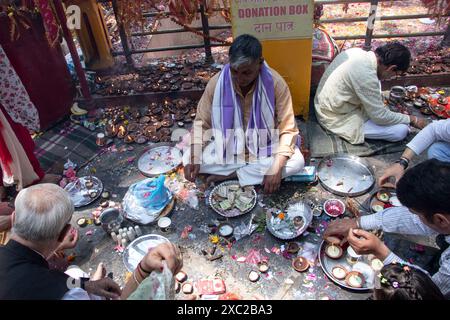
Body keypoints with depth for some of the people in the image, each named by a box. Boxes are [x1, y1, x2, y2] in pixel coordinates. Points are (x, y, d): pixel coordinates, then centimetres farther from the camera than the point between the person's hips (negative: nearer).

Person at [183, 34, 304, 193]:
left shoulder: (276, 83, -22)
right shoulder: (217, 83, -18)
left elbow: (287, 129, -19)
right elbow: (202, 121, -8)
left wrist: (276, 168, -31)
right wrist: (194, 159, -22)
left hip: (265, 148, 0)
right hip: (227, 148, 1)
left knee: (296, 162, -27)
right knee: (188, 158, -19)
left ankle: (229, 174, -16)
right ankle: (257, 171, -13)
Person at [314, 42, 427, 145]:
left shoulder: (357, 51, -3)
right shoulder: (366, 76, -29)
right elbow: (380, 116, -18)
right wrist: (412, 119, -4)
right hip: (338, 120, -9)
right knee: (401, 130, -11)